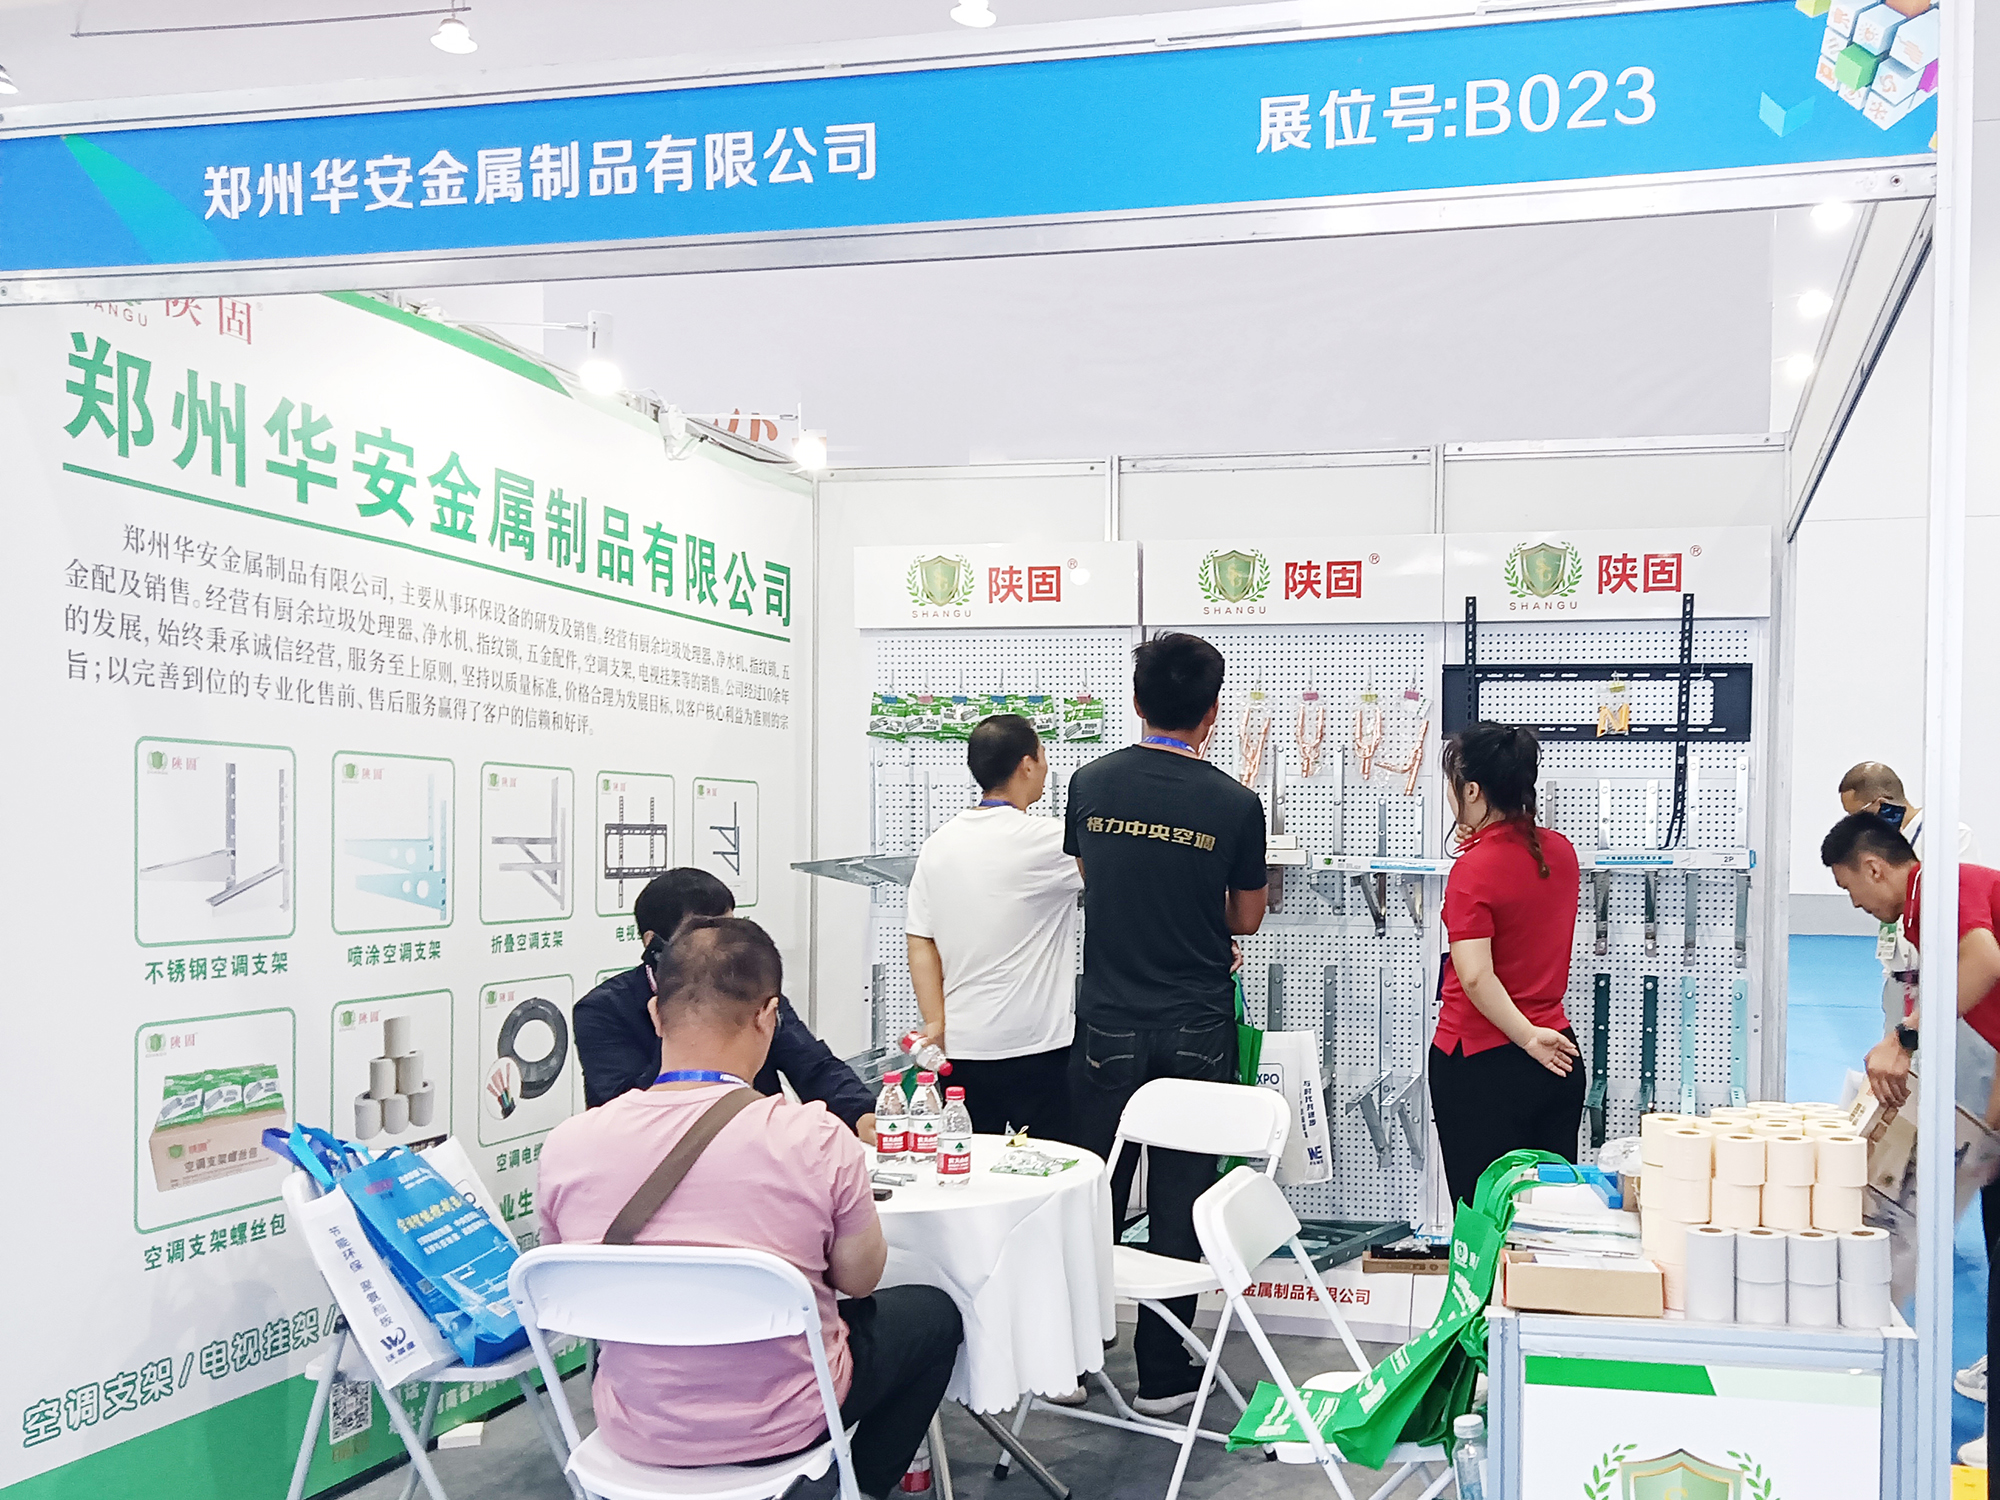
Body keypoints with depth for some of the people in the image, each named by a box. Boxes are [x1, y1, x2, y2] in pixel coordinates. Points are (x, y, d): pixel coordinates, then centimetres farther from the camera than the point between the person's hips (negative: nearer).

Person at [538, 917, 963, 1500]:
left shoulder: (566, 1145, -15)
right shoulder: (814, 1139, -24)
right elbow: (858, 1279, -7)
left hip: (634, 1433, 4)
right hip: (779, 1426, -3)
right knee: (932, 1312, 23)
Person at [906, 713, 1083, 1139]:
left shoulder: (938, 845, 6)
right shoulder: (1041, 841, -11)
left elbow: (920, 945, 5)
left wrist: (937, 1024, 6)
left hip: (961, 1046, 6)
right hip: (1033, 1047, -6)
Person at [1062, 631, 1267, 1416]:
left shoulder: (1091, 782, -3)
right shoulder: (1234, 804, -9)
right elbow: (1246, 918, 3)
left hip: (1107, 1024, 2)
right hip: (1195, 1030, -2)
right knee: (1179, 1201, 7)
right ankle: (1162, 1374, 14)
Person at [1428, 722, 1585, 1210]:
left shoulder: (1475, 869, -17)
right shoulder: (1559, 851, 4)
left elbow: (1476, 977, -27)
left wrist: (1527, 1037, -20)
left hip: (1479, 1061, -7)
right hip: (1559, 1058, 7)